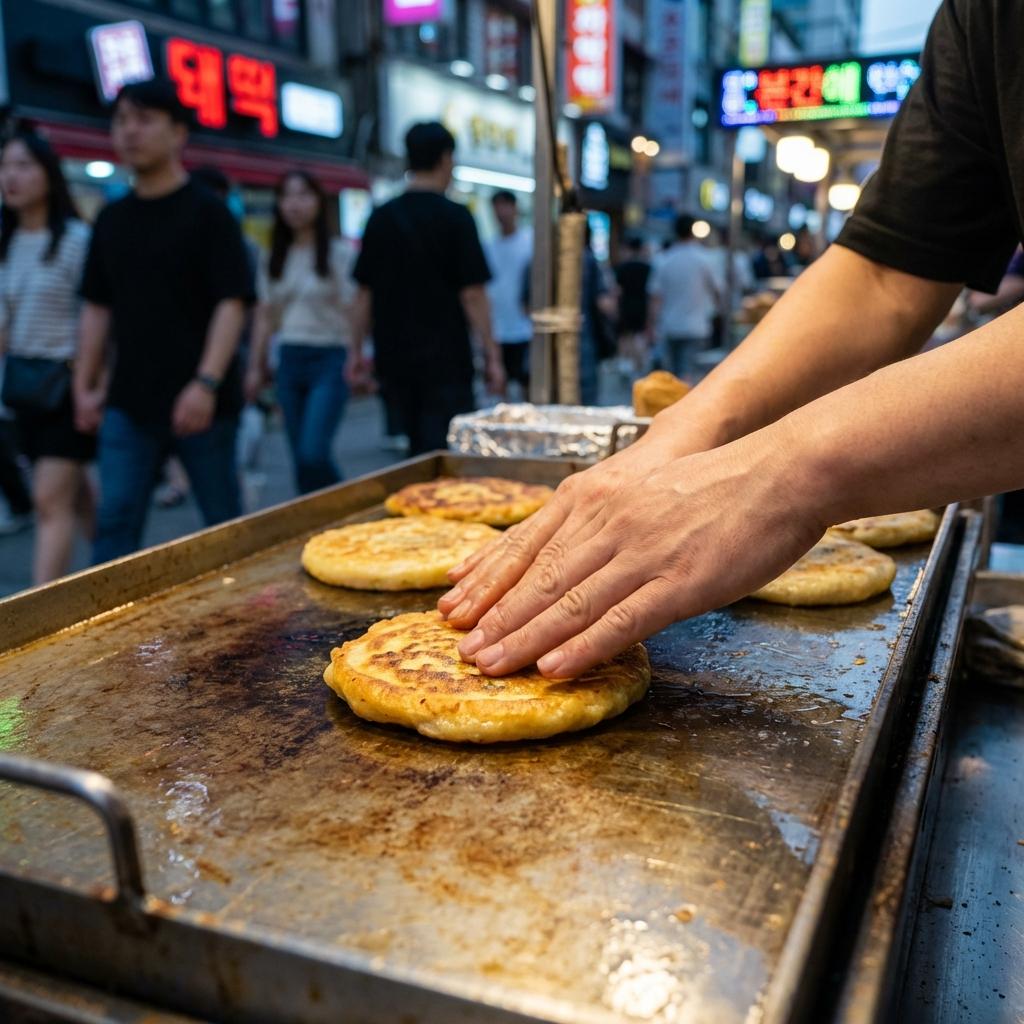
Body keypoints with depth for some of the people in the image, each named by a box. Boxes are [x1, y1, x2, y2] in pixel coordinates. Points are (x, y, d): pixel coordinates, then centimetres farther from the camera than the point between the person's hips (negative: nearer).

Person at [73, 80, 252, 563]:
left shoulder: (207, 212, -4)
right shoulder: (112, 219, 13)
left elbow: (231, 303, -12)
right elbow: (97, 307, 17)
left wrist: (206, 383, -22)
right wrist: (85, 386, 12)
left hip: (198, 401, -5)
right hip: (129, 401, 5)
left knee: (223, 523, 7)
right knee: (115, 522, 2)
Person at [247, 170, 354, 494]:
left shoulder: (339, 254, -2)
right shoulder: (273, 260, 12)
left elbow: (352, 311, -5)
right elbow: (265, 316, 15)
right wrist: (255, 367, 11)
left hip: (328, 358, -5)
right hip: (289, 359, 5)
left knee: (314, 454, -16)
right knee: (301, 459, 6)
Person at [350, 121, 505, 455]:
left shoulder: (380, 218, 6)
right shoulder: (455, 217, -8)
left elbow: (364, 293, 8)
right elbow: (472, 294, -11)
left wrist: (357, 351, 15)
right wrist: (492, 355, -6)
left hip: (394, 358, 6)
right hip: (445, 359, -5)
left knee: (419, 449, 19)